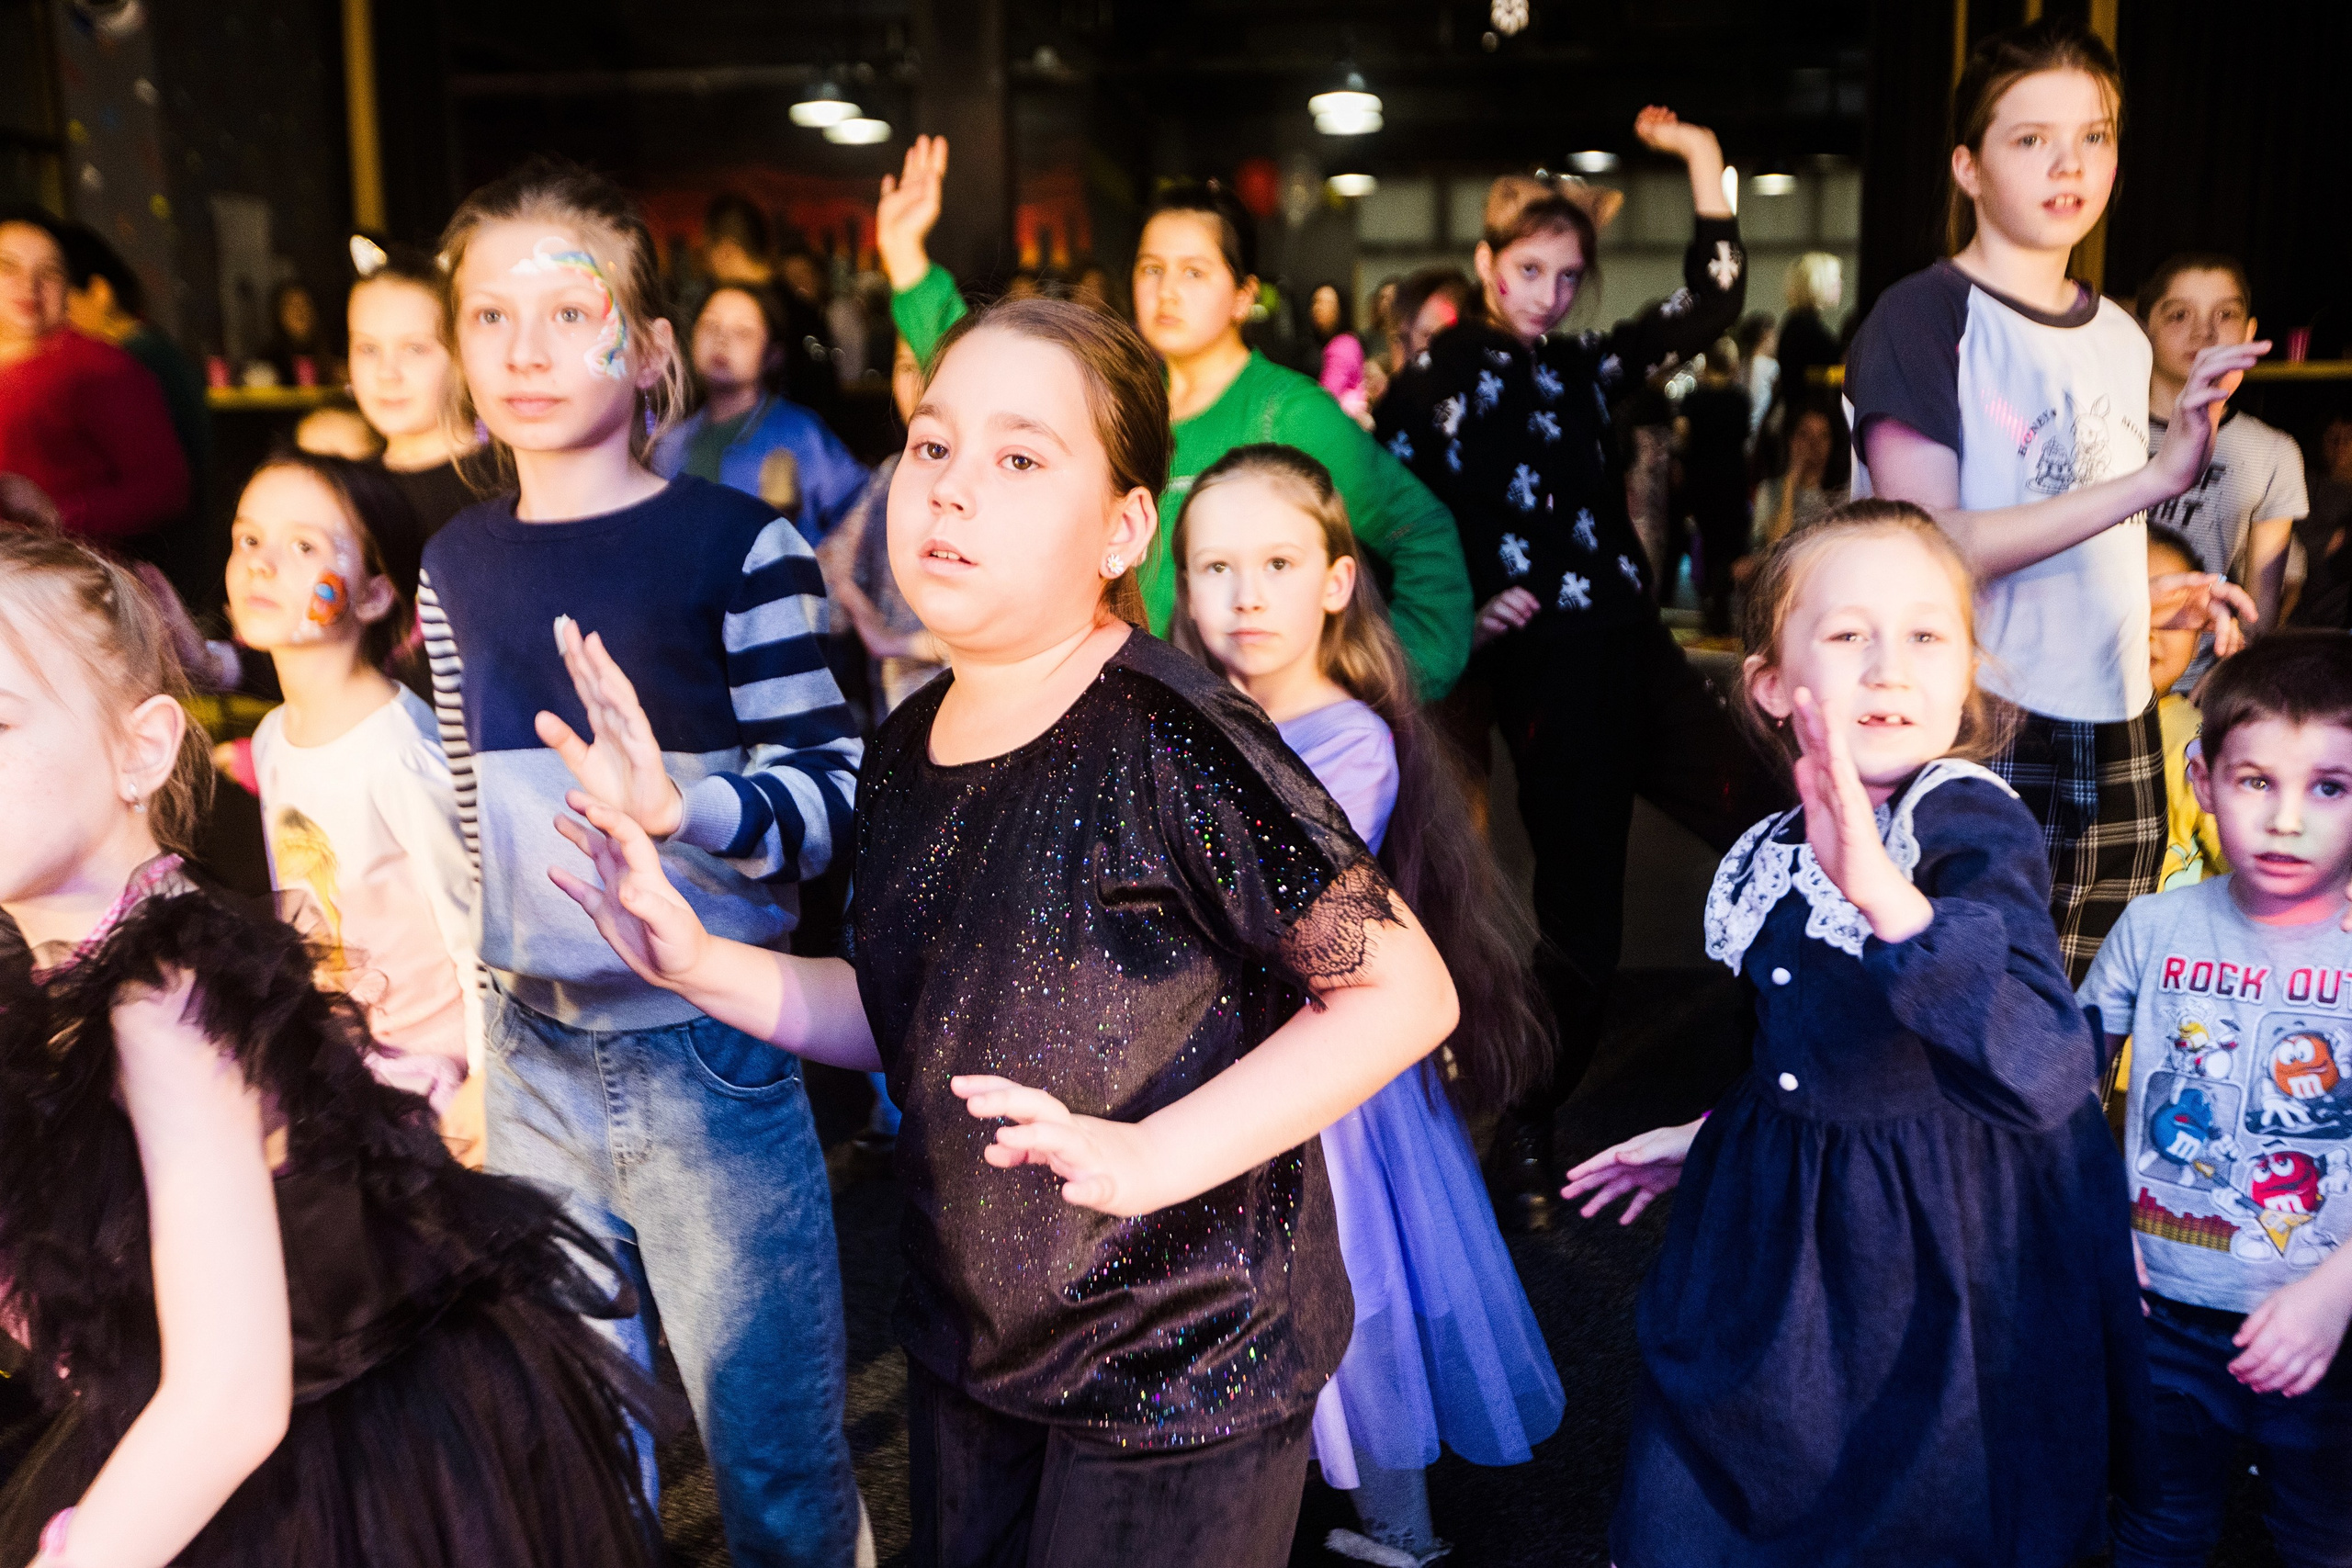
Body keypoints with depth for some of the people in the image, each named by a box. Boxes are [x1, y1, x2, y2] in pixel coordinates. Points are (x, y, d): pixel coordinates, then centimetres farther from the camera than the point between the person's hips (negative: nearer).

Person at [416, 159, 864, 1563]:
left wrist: (685, 805, -32)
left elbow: (837, 791, -13)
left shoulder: (738, 546, -10)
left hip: (712, 1061, -5)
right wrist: (458, 1025, 16)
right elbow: (473, 821, 15)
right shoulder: (457, 564, 6)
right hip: (533, 1065, 5)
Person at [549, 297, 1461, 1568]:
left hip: (1180, 1374, -7)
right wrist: (699, 963, -2)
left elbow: (1407, 991, -22)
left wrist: (1148, 1155, -29)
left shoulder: (1173, 745, -24)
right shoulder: (910, 749, -1)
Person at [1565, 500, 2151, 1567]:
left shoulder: (1974, 827, -22)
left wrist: (1888, 895, -46)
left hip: (1946, 1271, -6)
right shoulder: (1775, 856, -2)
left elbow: (2042, 1077, -37)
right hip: (1782, 1248, 6)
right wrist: (1705, 1138, 20)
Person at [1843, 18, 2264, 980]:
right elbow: (1927, 547, -20)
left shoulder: (2120, 339, 14)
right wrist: (2152, 478, -23)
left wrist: (2167, 600, 7)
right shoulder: (1923, 317, -7)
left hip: (2116, 736, 6)